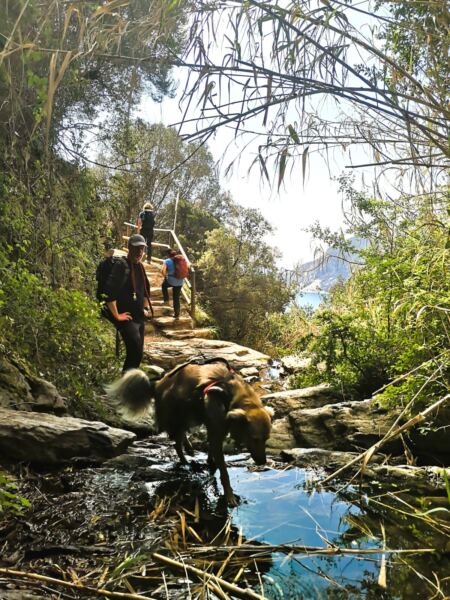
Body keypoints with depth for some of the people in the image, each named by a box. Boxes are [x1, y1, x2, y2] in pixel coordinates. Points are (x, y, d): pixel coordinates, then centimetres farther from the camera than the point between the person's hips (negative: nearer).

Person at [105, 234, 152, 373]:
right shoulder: (121, 266, -15)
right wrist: (116, 315, -20)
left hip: (139, 317, 9)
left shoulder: (140, 267, 12)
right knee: (135, 352, -20)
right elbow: (109, 292, -24)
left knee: (137, 353, 12)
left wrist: (146, 307, 18)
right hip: (127, 317, -9)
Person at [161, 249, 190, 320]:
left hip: (171, 281, -4)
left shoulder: (167, 261, -10)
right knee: (176, 298, 16)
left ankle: (166, 300, 28)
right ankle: (177, 314, 20)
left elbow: (163, 270, -22)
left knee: (164, 285, 34)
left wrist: (165, 276, -2)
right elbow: (188, 266, 7)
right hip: (180, 282, 4)